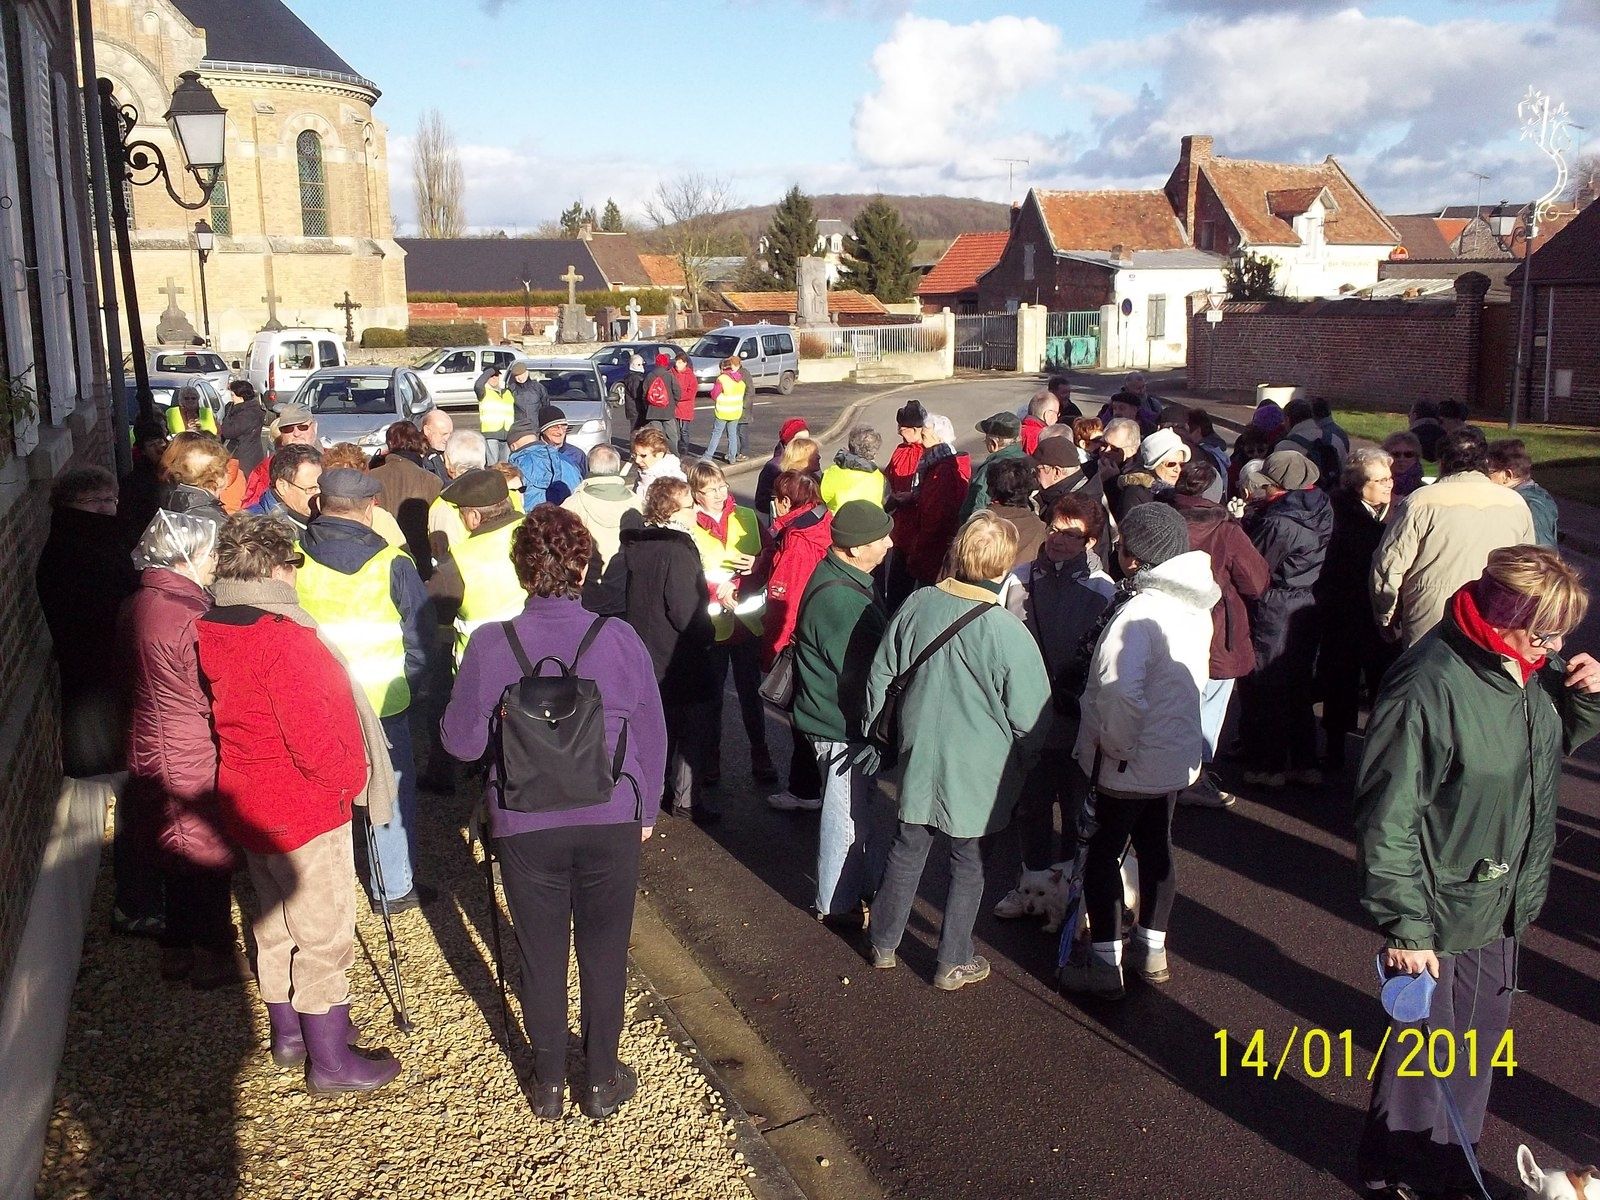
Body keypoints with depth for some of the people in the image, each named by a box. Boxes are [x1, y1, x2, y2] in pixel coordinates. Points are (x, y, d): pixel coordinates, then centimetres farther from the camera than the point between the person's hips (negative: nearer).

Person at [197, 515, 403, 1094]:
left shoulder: (214, 630, 1)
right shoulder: (281, 638, -26)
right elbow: (311, 735, -26)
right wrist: (349, 781, -9)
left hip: (250, 802, 9)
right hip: (306, 808, -9)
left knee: (276, 921, 22)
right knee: (324, 935, 4)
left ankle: (289, 1031, 38)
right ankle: (330, 1061, 15)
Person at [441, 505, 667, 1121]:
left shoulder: (490, 645, -12)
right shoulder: (619, 637, -10)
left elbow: (461, 740, -4)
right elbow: (652, 736, -2)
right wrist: (645, 811, 12)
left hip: (526, 828, 0)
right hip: (612, 821, 0)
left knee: (540, 955, 16)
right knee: (604, 954, 15)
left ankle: (548, 1083, 32)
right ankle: (601, 1081, 30)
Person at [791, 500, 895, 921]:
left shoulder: (845, 576, 2)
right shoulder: (840, 601, -32)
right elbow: (861, 675, -27)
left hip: (843, 716, 10)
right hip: (842, 726, -10)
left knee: (859, 803, 25)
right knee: (846, 815, 7)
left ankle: (866, 880, 44)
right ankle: (836, 903, 25)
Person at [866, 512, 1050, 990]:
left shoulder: (917, 605, -11)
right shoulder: (1008, 632, -24)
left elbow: (880, 677, 1)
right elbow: (1029, 717, -14)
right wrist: (1024, 764, 5)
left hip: (918, 758, 4)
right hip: (977, 771, -4)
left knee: (906, 849, 20)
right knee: (969, 862, 15)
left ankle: (884, 944, 34)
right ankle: (953, 962, 28)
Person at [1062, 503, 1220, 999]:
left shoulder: (1139, 613, -27)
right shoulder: (1196, 607, 1)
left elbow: (1120, 691, -38)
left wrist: (1119, 742, -20)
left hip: (1132, 763, -8)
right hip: (1179, 754, 8)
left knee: (1103, 852, 7)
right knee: (1155, 847, 21)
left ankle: (1104, 963, 15)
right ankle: (1151, 951, 35)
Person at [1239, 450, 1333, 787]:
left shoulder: (1278, 521, -22)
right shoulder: (1322, 512, 2)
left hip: (1275, 607, -8)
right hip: (1310, 604, 8)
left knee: (1267, 687, 5)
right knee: (1300, 685, 17)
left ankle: (1270, 766, 12)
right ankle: (1305, 763, 23)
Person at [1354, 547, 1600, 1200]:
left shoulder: (1530, 666, -4)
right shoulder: (1430, 686, -28)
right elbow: (1387, 821, -23)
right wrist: (1404, 926, -20)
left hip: (1504, 902, 8)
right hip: (1443, 912, -8)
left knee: (1483, 1037, 23)